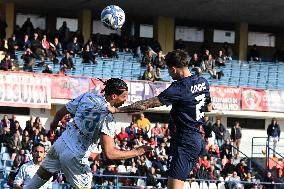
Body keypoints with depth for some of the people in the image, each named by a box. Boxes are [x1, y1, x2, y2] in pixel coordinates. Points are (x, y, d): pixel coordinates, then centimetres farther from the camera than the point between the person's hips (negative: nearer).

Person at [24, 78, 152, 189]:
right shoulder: (107, 119, -23)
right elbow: (109, 153, -28)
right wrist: (137, 152, -20)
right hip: (75, 156, -6)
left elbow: (60, 113, 7)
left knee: (44, 173, 25)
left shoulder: (87, 96, -6)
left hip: (61, 143, 6)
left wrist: (54, 123, 30)